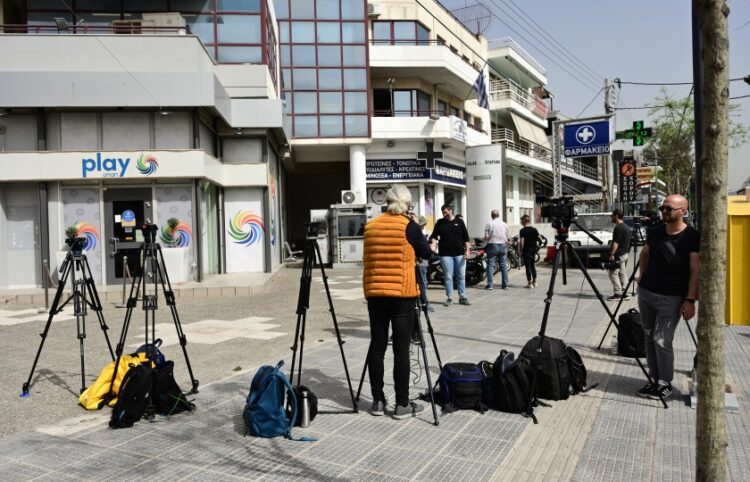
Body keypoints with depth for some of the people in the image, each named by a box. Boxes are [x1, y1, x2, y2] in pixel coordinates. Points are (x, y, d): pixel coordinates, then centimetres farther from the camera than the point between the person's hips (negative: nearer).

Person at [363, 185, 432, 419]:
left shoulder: (370, 226, 8)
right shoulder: (408, 225, -5)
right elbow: (426, 254, 2)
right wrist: (426, 245, 23)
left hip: (374, 292, 4)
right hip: (402, 294, -4)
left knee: (377, 346, 8)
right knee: (401, 348, 0)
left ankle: (378, 401, 16)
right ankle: (402, 404, 6)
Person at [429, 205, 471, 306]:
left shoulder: (459, 222, 5)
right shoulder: (440, 223, 5)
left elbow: (466, 237, 5)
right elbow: (434, 235, 3)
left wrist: (467, 250, -2)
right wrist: (433, 243, -17)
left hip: (460, 253, 1)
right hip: (446, 254, 0)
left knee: (461, 276, 5)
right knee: (448, 277, 2)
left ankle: (462, 297, 14)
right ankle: (450, 298, 9)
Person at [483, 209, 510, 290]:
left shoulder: (489, 224, -7)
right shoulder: (504, 224, 4)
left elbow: (486, 237, -10)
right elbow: (508, 236, 7)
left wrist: (486, 241, 10)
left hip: (492, 245, -3)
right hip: (503, 245, 3)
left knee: (490, 265, 1)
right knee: (503, 265, 8)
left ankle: (490, 284, -4)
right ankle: (505, 285, 9)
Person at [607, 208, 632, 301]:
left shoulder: (618, 228, -17)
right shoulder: (626, 227, 15)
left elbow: (616, 242, -21)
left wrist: (612, 254, -20)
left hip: (618, 255, -10)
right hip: (625, 253, 10)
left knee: (613, 273, -6)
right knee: (623, 274, 10)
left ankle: (618, 293, -8)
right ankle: (624, 293, 11)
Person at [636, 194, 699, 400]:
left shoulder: (692, 236, -9)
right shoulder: (655, 232, 6)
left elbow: (695, 270, -11)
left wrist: (690, 300, -16)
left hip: (671, 297, -5)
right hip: (645, 292, 5)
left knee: (662, 341, -8)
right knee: (650, 338, 9)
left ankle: (665, 384, 8)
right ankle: (654, 379, 20)